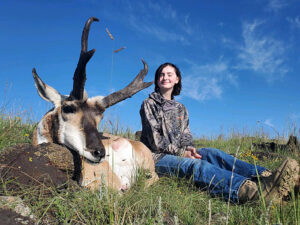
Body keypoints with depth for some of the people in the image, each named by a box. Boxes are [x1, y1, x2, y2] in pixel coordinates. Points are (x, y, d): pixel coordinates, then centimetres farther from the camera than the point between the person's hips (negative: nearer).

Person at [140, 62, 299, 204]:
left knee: (212, 153, -22)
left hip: (178, 153, 6)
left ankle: (265, 176, -41)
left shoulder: (180, 109, 19)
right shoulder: (149, 104, 1)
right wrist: (181, 152, -14)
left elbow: (186, 135, 14)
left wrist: (188, 147, -10)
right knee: (195, 164, -34)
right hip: (157, 157, -6)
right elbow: (155, 140, -8)